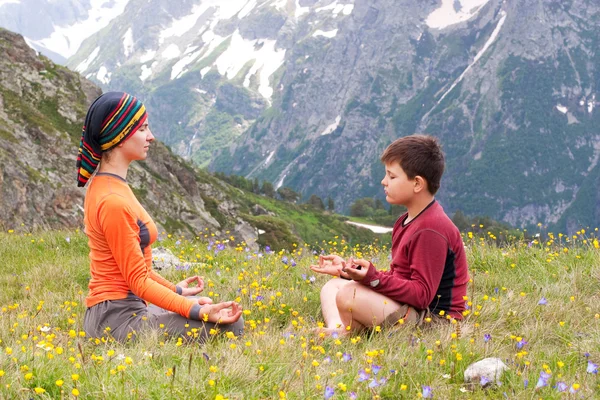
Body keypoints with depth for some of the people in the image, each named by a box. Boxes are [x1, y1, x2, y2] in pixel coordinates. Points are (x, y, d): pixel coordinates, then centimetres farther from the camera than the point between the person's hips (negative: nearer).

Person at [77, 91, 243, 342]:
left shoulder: (104, 184, 9)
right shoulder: (113, 201, -22)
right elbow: (138, 281, -19)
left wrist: (174, 289, 22)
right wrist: (197, 312, -21)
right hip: (118, 319, -10)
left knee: (203, 304, 28)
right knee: (231, 325, -16)